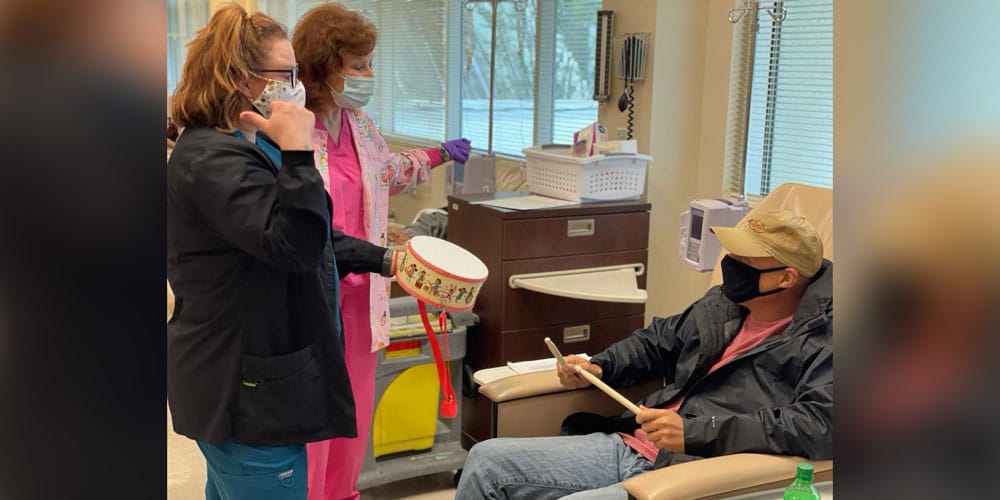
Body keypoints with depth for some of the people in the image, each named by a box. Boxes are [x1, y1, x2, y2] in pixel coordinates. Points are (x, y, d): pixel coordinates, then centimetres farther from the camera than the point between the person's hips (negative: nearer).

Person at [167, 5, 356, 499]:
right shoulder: (211, 161, -21)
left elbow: (314, 241, 21)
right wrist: (297, 152, -37)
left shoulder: (242, 148, 14)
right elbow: (293, 246, -32)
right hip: (247, 392, -11)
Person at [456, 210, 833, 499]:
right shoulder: (723, 303, 13)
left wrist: (695, 431, -26)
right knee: (487, 460, 1)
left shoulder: (820, 339, -10)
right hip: (626, 445, 8)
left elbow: (821, 426, -26)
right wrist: (599, 368, 9)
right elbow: (659, 340, 29)